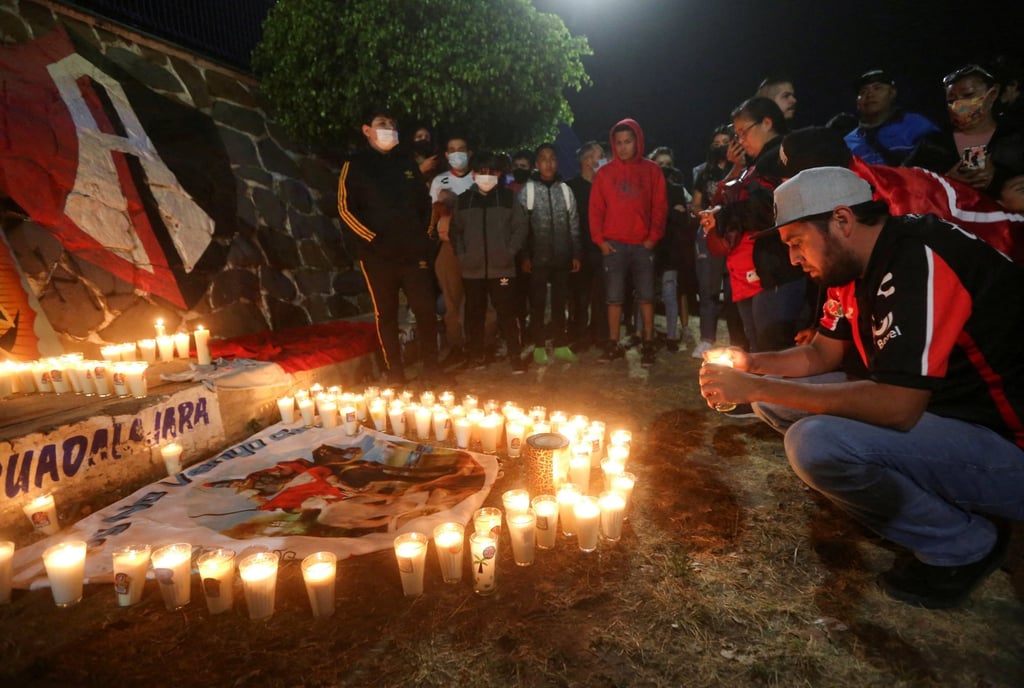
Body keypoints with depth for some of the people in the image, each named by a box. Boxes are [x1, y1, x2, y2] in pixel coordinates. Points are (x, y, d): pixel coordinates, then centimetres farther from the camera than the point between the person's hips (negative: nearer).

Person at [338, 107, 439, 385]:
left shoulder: (406, 163, 17)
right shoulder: (355, 165, 4)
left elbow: (424, 202, 21)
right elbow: (346, 208, -2)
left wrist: (426, 235, 10)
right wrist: (373, 238, -10)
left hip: (414, 251, 3)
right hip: (379, 255, -3)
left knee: (425, 309, -1)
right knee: (386, 315, 2)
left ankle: (431, 370, 12)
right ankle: (394, 375, 11)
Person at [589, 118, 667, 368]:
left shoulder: (651, 170, 6)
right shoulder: (604, 173, 7)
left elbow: (660, 206, 3)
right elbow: (596, 209, 5)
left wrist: (653, 236, -6)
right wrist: (599, 239, -4)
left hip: (643, 244, 0)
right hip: (613, 244, 1)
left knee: (646, 296, 2)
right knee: (614, 297, 4)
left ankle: (648, 345, 10)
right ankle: (613, 345, 11)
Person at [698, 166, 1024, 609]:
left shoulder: (921, 259, -26)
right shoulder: (855, 267, 2)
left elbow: (897, 407, -32)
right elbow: (821, 354, 12)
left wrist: (756, 388, -27)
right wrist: (749, 364, -6)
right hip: (937, 412, 9)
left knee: (818, 442, -31)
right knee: (778, 396, 2)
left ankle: (963, 544, -3)